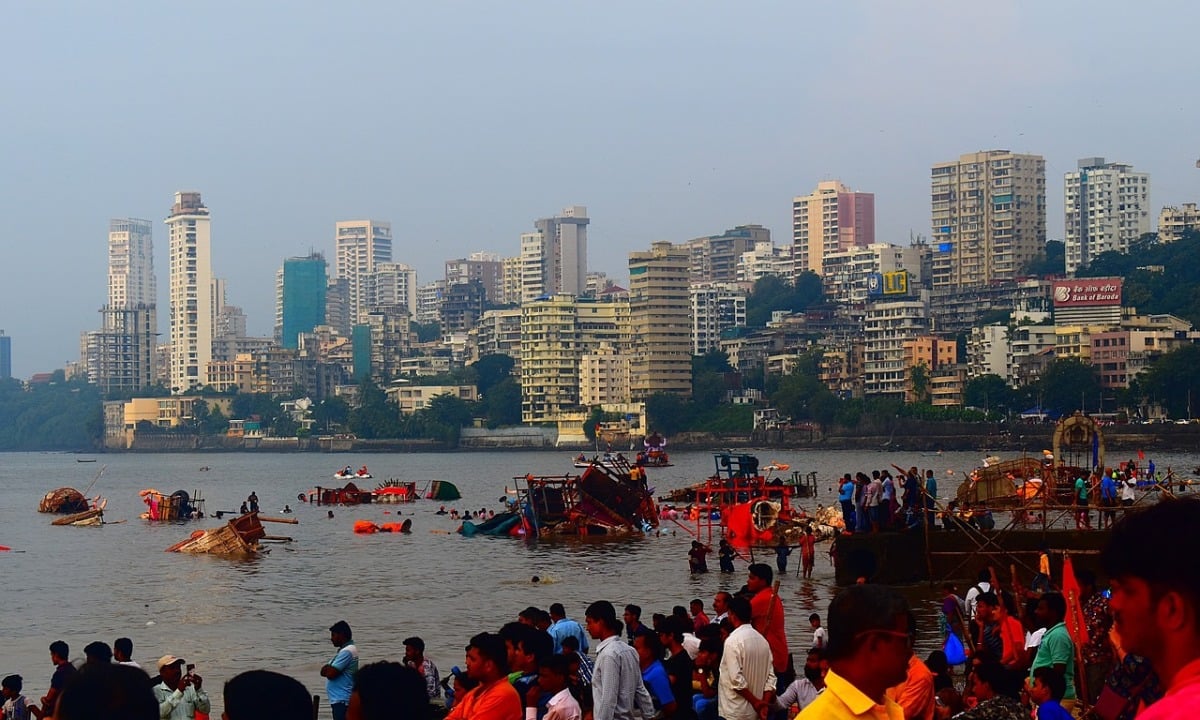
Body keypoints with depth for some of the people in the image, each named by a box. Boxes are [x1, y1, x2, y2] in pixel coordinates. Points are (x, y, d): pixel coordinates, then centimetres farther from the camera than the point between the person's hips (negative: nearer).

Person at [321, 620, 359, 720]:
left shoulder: (346, 652, -15)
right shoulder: (346, 650, 18)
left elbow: (331, 674, -19)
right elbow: (334, 672, 19)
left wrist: (326, 669, 2)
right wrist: (329, 669, -3)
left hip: (342, 701, -11)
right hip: (340, 700, 11)